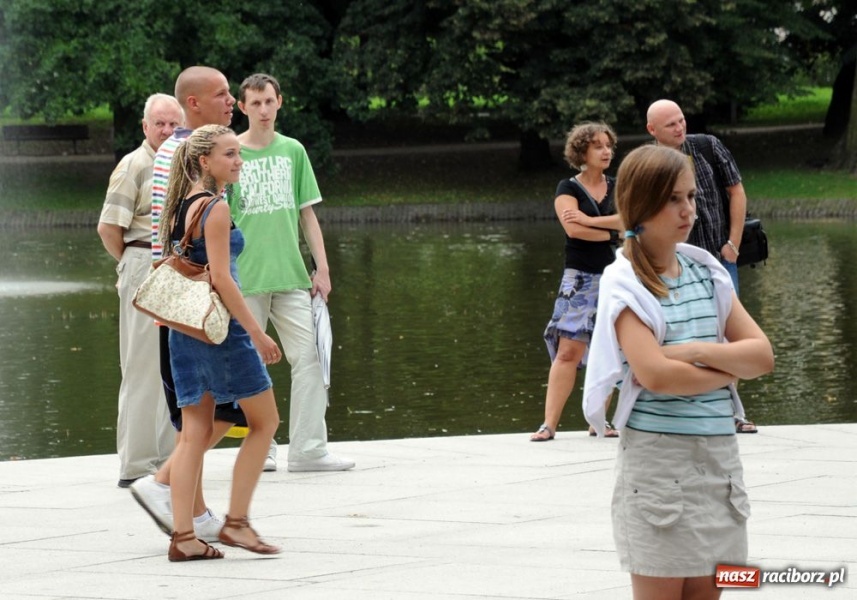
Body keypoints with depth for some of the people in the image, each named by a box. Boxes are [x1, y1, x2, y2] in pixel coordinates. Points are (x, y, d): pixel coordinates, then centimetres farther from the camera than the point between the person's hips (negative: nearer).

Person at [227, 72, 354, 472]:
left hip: (290, 275, 3)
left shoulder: (292, 151, 9)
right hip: (246, 278, -3)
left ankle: (308, 448, -1)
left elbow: (307, 213, 13)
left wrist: (322, 267, 7)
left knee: (309, 357, -4)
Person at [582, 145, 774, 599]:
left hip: (719, 454, 6)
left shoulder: (706, 271, 10)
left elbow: (762, 356, 3)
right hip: (658, 456, -6)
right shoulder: (625, 283, -7)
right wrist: (731, 368, -8)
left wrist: (697, 351, -12)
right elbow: (655, 374, -20)